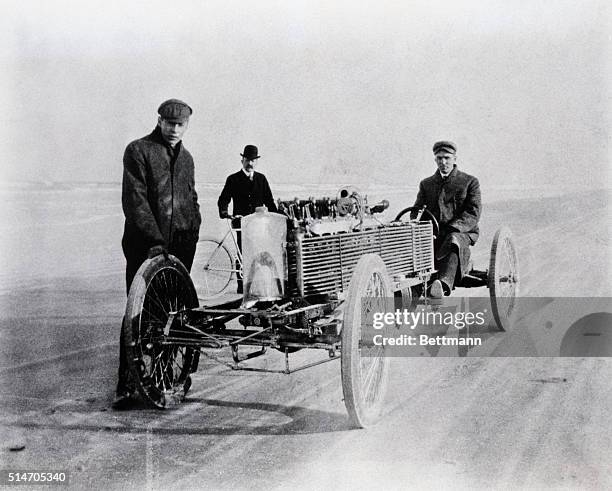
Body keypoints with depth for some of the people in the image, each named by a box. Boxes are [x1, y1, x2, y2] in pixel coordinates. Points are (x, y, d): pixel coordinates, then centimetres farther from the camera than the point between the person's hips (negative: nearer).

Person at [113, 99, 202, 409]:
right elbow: (134, 199, -10)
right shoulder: (138, 151, -1)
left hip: (179, 246, 5)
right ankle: (126, 385, -4)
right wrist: (154, 239, -18)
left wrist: (191, 237, 12)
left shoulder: (185, 157, 19)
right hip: (145, 246, -5)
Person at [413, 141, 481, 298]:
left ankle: (444, 284, -62)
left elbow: (473, 214, -1)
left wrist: (451, 229, -18)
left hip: (462, 233, -3)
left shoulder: (470, 182, 10)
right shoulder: (426, 184, 21)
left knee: (453, 241, -40)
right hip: (432, 235, 3)